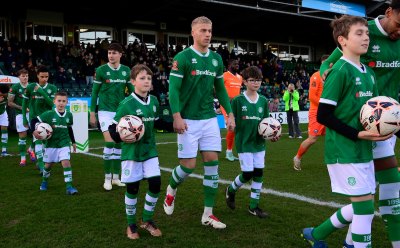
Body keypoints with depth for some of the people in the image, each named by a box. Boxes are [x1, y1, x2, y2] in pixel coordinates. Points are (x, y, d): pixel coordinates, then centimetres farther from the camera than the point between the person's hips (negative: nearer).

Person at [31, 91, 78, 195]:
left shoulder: (69, 115, -1)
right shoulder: (49, 114, -11)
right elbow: (34, 120, -7)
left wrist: (73, 142, 17)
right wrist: (34, 131, -24)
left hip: (64, 144, 1)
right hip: (51, 143, 0)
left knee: (66, 162, -16)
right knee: (48, 164, 13)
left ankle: (69, 186, -14)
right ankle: (44, 181, 41)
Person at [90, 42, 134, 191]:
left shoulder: (126, 71, 4)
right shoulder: (101, 70, -4)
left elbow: (131, 91, 11)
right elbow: (94, 92, 0)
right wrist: (92, 113, -1)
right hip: (106, 111, -4)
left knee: (119, 144, 8)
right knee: (109, 143, -11)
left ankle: (116, 177, 20)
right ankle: (107, 178, 3)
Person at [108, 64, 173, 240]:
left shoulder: (154, 101, 2)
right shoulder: (127, 104, -15)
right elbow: (113, 128, -11)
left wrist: (174, 126, 6)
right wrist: (120, 137, -30)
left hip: (150, 150, 5)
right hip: (132, 152, -5)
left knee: (155, 184, 1)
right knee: (132, 188, 4)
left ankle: (147, 220, 23)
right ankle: (131, 224, 24)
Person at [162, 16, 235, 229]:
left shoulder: (216, 59, 10)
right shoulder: (182, 57, -7)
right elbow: (173, 89, -11)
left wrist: (230, 113, 10)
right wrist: (177, 116, -21)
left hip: (210, 119, 5)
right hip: (188, 120, -5)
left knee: (212, 162, 1)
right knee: (189, 164, -4)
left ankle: (207, 214, 11)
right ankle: (171, 189, 31)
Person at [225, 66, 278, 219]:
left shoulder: (263, 101, 5)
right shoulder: (238, 100, -8)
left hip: (259, 143, 4)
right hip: (244, 143, -4)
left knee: (258, 173, 4)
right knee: (247, 174, -4)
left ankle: (254, 206, 17)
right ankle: (231, 190, 27)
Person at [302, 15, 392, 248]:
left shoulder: (369, 73, 12)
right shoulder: (340, 71, -14)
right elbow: (323, 116, -17)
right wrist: (358, 134, -20)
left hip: (364, 150, 9)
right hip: (345, 151, -8)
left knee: (360, 207, 14)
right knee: (365, 206, -4)